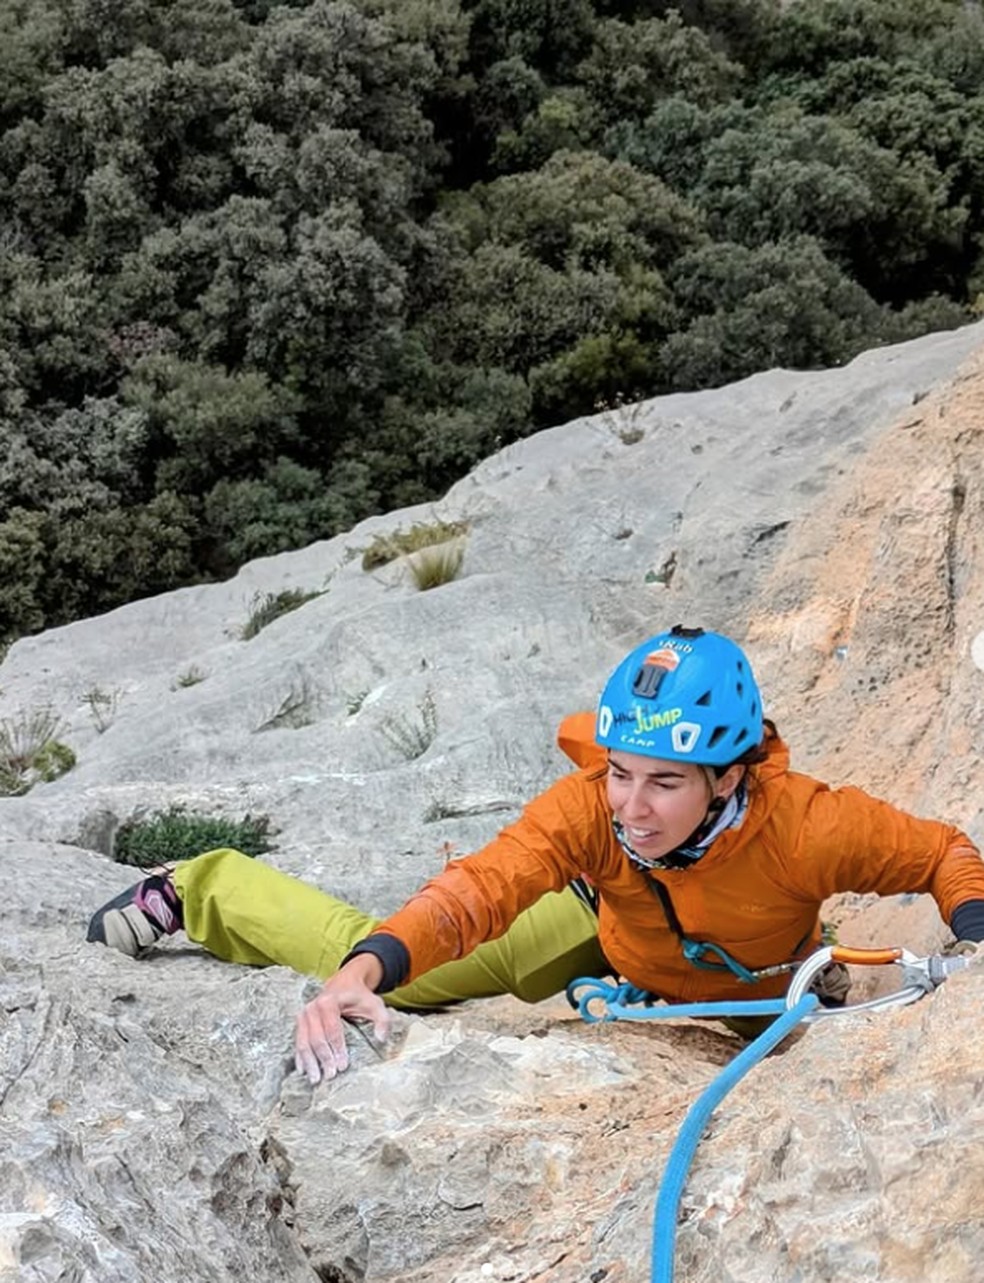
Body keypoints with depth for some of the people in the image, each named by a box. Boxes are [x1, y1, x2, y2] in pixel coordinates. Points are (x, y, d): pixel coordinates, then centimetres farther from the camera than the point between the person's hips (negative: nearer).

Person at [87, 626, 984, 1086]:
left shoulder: (806, 827, -41)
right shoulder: (589, 805, -38)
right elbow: (480, 890, -49)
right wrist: (364, 974, -65)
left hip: (752, 993, 1)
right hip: (606, 936, -1)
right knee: (378, 969, -8)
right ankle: (198, 892, 17)